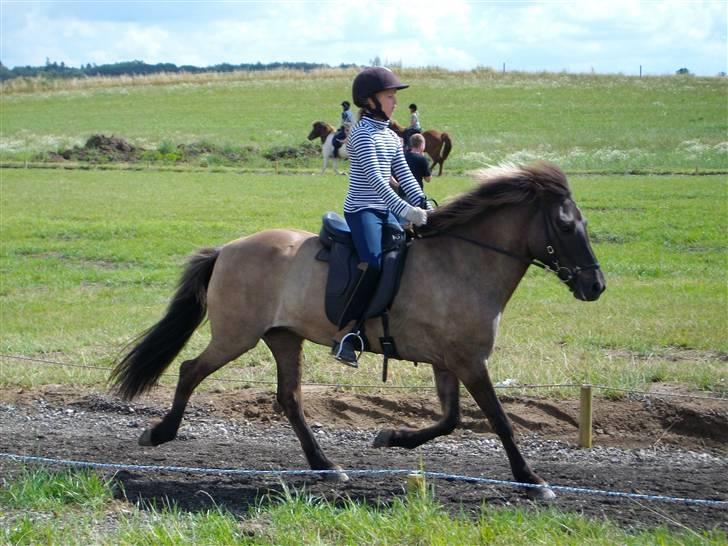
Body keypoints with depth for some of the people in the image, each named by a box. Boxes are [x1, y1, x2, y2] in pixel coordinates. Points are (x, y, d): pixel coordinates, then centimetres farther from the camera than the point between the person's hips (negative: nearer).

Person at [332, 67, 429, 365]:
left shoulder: (392, 137, 15)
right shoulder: (363, 134, -11)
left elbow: (404, 176, 12)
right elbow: (374, 179, -21)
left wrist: (424, 205, -3)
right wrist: (405, 210, -28)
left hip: (385, 211, 9)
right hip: (362, 210, -9)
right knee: (374, 262, -28)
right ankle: (346, 333, -26)